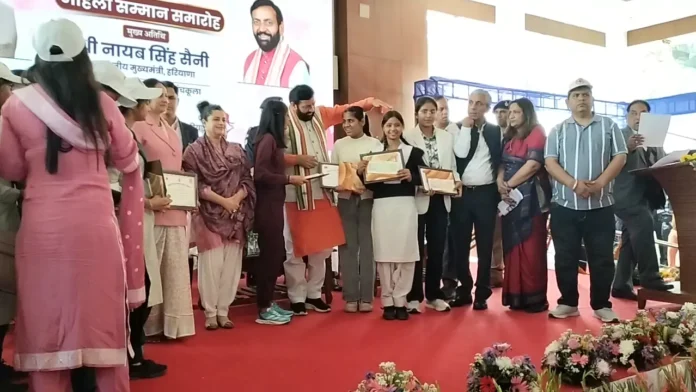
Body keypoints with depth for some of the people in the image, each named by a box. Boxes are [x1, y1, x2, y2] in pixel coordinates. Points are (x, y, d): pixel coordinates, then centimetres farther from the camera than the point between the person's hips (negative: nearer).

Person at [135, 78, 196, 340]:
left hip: (176, 210, 7)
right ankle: (148, 325, 9)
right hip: (151, 210, -7)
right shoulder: (137, 128, -4)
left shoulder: (171, 132, 20)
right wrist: (147, 201, -23)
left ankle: (171, 323, 16)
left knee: (176, 268, 8)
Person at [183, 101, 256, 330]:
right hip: (209, 214, -4)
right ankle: (210, 313, 6)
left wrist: (236, 198, -11)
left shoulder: (236, 150, 13)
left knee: (231, 264, 2)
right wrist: (222, 200, -15)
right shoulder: (195, 150, 0)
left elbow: (247, 180, 8)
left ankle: (223, 311, 12)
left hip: (235, 215, 4)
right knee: (212, 263, -7)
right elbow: (194, 184, -8)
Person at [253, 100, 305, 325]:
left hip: (274, 205, 10)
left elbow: (272, 170, 12)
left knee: (276, 254, 13)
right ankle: (264, 310, 5)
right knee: (270, 254, -4)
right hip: (267, 206, -10)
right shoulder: (267, 139, -12)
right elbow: (260, 173, -21)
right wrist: (289, 179, -15)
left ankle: (268, 302, 23)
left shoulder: (273, 140, 15)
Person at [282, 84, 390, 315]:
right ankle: (297, 298, 14)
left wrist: (370, 102, 7)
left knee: (321, 247, 12)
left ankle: (314, 294, 25)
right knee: (296, 249, 2)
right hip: (296, 196, -6)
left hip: (322, 193, 7)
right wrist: (298, 158, -19)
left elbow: (345, 110, 18)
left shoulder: (320, 115, 10)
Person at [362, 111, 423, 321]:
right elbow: (371, 185, 8)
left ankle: (400, 300, 10)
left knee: (405, 253, -2)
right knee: (384, 254, 2)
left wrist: (411, 177, -17)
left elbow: (423, 179, 1)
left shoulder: (413, 152, 7)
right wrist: (362, 173, -10)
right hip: (381, 207, 1)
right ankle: (388, 301, 12)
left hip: (405, 205, -1)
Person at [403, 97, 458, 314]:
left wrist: (456, 181, -7)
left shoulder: (447, 137, 11)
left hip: (440, 200, 4)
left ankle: (434, 295, 22)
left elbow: (452, 166, 12)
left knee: (437, 249, 10)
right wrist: (418, 185, -21)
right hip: (417, 199, -4)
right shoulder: (407, 136, -3)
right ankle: (414, 296, 13)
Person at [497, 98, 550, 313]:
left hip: (531, 197, -7)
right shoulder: (509, 137, 19)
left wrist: (509, 184, -9)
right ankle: (516, 295, 12)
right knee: (512, 246, 6)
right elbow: (503, 164, 13)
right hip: (511, 198, 7)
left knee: (531, 247, -6)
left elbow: (533, 164, -14)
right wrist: (500, 183, -7)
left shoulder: (537, 133, -3)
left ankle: (535, 297, 0)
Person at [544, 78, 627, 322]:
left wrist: (599, 183, -15)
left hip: (601, 205, 0)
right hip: (565, 205, 0)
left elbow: (620, 157, 0)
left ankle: (601, 305, 16)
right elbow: (550, 162, -2)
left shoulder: (608, 126, 8)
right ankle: (568, 303, 17)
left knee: (602, 258, 4)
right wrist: (574, 184, -18)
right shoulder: (558, 130, 8)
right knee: (565, 258, 5)